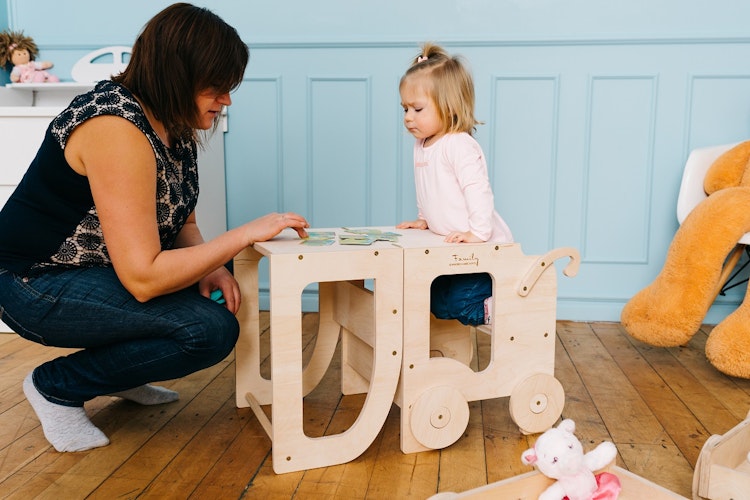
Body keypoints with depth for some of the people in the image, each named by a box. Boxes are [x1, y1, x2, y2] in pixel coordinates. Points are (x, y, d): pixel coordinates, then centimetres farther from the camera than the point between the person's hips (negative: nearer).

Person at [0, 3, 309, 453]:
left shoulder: (176, 125, -1)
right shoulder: (117, 128, -28)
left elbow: (182, 223, 6)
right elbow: (143, 278, -32)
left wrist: (213, 267, -14)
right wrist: (245, 234, -28)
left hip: (98, 269, 9)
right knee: (211, 330, -22)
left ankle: (120, 374, 15)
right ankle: (57, 387, -2)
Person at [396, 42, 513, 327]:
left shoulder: (459, 145, -21)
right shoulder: (421, 146, 8)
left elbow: (478, 190, -29)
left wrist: (478, 233, -33)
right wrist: (425, 220, 17)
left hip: (485, 245, -10)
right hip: (452, 248, 10)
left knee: (457, 305, -12)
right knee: (436, 304, 12)